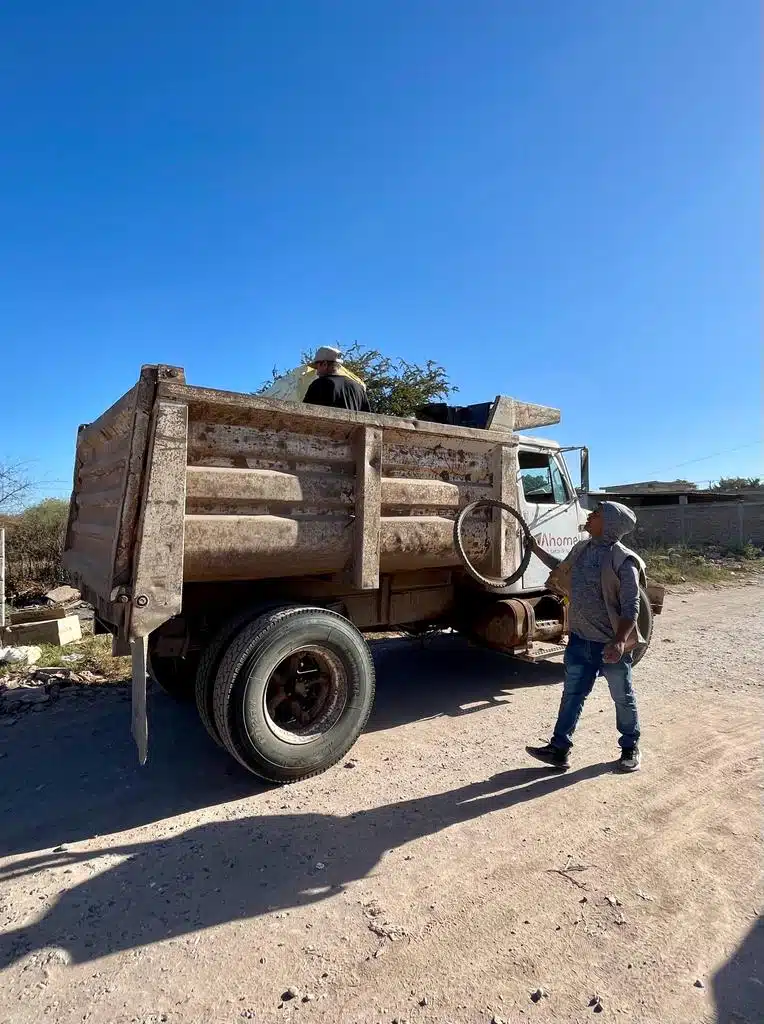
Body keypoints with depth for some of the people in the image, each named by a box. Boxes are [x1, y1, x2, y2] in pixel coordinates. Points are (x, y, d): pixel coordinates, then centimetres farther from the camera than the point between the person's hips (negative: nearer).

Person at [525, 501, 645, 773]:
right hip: (580, 640, 6)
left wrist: (620, 640, -32)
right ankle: (559, 749, 19)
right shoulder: (582, 549, 4)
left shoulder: (624, 561, -17)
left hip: (611, 644, -6)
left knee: (623, 698, 14)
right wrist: (536, 549, 27)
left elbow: (631, 607, -20)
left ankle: (630, 748, 35)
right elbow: (561, 568, 26)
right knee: (572, 694, 11)